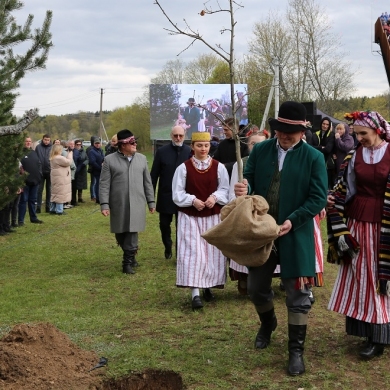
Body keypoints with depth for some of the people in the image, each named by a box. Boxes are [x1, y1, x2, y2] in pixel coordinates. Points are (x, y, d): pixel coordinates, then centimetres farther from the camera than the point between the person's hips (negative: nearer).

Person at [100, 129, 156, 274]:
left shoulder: (142, 158, 8)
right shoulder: (110, 160, -2)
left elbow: (147, 182, 11)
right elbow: (104, 184, -4)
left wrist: (151, 202, 10)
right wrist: (104, 204, -11)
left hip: (136, 204, 1)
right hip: (118, 205, -1)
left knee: (132, 233, -4)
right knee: (120, 234, 8)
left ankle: (128, 262, 4)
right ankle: (130, 256, 28)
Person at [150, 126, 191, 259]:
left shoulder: (190, 152, -5)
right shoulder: (161, 151, -1)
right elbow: (154, 174, 1)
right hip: (165, 196, 2)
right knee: (164, 224, 13)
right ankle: (167, 247, 38)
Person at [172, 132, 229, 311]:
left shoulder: (219, 167, 1)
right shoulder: (183, 167, -4)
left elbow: (225, 190, 1)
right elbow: (177, 193, -3)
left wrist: (215, 197, -18)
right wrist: (192, 200, -19)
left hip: (213, 217, 2)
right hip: (190, 217, -2)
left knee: (212, 253, 7)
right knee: (193, 253, -9)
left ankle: (208, 287, 26)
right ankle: (195, 294, -10)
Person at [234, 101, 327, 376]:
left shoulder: (314, 157, -9)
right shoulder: (260, 150, 1)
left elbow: (318, 199, -11)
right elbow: (249, 179, 5)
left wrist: (292, 221, -22)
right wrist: (243, 188, -20)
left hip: (296, 236, -3)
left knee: (297, 294, 4)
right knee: (257, 287, 17)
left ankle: (296, 350, 17)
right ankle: (268, 323, 47)